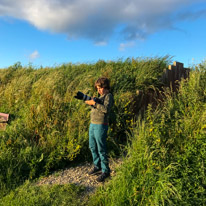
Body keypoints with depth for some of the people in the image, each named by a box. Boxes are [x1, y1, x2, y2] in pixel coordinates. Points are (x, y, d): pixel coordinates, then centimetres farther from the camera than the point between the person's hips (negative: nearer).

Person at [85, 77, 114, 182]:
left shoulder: (108, 96, -8)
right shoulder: (101, 96, 18)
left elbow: (106, 109, -23)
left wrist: (94, 103, -22)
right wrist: (90, 101, 1)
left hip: (101, 125, -9)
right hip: (92, 124, 9)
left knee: (101, 149, -3)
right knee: (92, 147, 17)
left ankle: (105, 171, 11)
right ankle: (97, 166, 34)